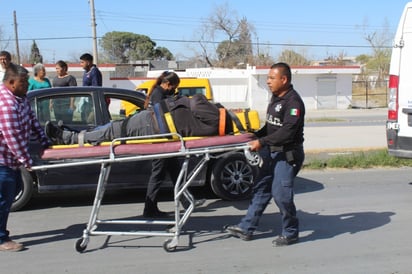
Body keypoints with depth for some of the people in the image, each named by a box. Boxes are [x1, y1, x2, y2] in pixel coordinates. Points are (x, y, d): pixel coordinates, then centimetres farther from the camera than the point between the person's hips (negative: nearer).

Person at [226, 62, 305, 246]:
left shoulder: (293, 102, -17)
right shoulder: (276, 98, 13)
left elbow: (287, 132, -26)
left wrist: (262, 142, -27)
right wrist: (255, 136, 9)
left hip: (287, 155, -9)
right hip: (273, 153, 10)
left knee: (281, 193, -7)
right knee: (261, 189, 11)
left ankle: (290, 233, 11)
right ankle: (246, 228, 18)